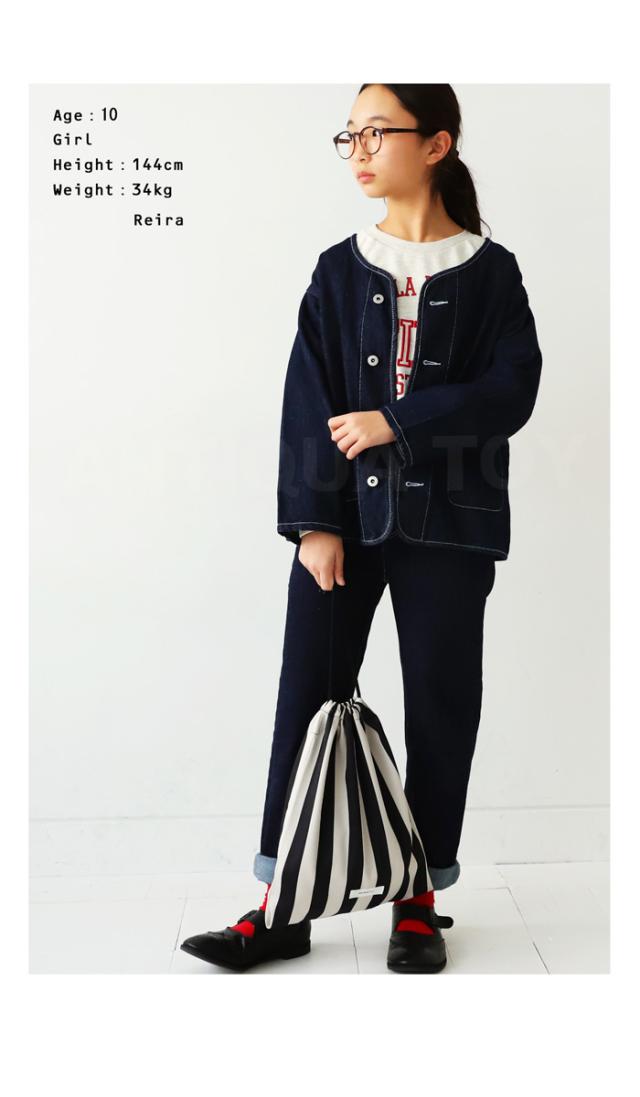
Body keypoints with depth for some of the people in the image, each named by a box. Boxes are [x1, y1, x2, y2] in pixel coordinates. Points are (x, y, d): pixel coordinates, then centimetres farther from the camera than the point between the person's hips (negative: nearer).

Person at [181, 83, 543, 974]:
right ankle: (284, 905, 12)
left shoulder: (489, 273, 3)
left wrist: (397, 422, -15)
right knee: (308, 699, 1)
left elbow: (510, 392, -7)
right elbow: (309, 404, 0)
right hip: (345, 516, 2)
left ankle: (419, 902, 21)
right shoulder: (340, 271, 8)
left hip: (448, 522, -1)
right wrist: (313, 522, -9)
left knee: (440, 706, 5)